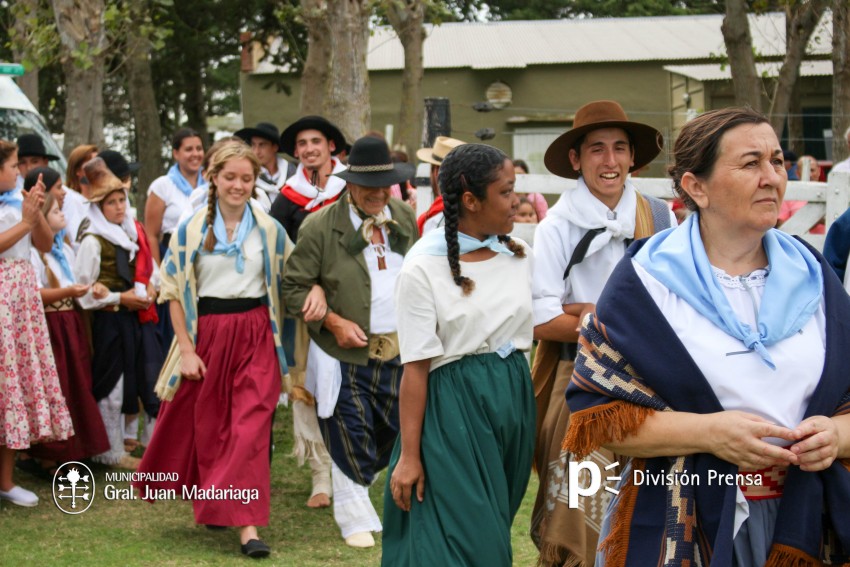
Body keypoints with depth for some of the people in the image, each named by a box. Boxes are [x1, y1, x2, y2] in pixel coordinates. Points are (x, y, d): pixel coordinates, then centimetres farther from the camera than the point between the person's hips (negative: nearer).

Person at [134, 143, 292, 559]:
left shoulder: (269, 229, 3)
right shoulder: (192, 229, 0)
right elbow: (174, 291, 1)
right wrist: (186, 349, -5)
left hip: (255, 337, 0)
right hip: (207, 333, 0)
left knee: (251, 427, -7)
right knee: (207, 426, 9)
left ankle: (247, 523, -7)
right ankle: (212, 503, 32)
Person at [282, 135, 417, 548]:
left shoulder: (405, 218, 6)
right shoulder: (320, 225, -10)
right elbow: (294, 287, -7)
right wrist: (333, 321, -16)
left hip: (399, 352, 5)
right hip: (347, 355, -4)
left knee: (398, 437, 10)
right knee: (352, 442, 2)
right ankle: (355, 519, 20)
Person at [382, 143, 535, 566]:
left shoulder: (519, 254, 5)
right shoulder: (423, 267, -11)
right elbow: (416, 368, -12)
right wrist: (409, 455, -12)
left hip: (513, 401, 6)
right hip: (455, 408, -5)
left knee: (494, 531, 15)